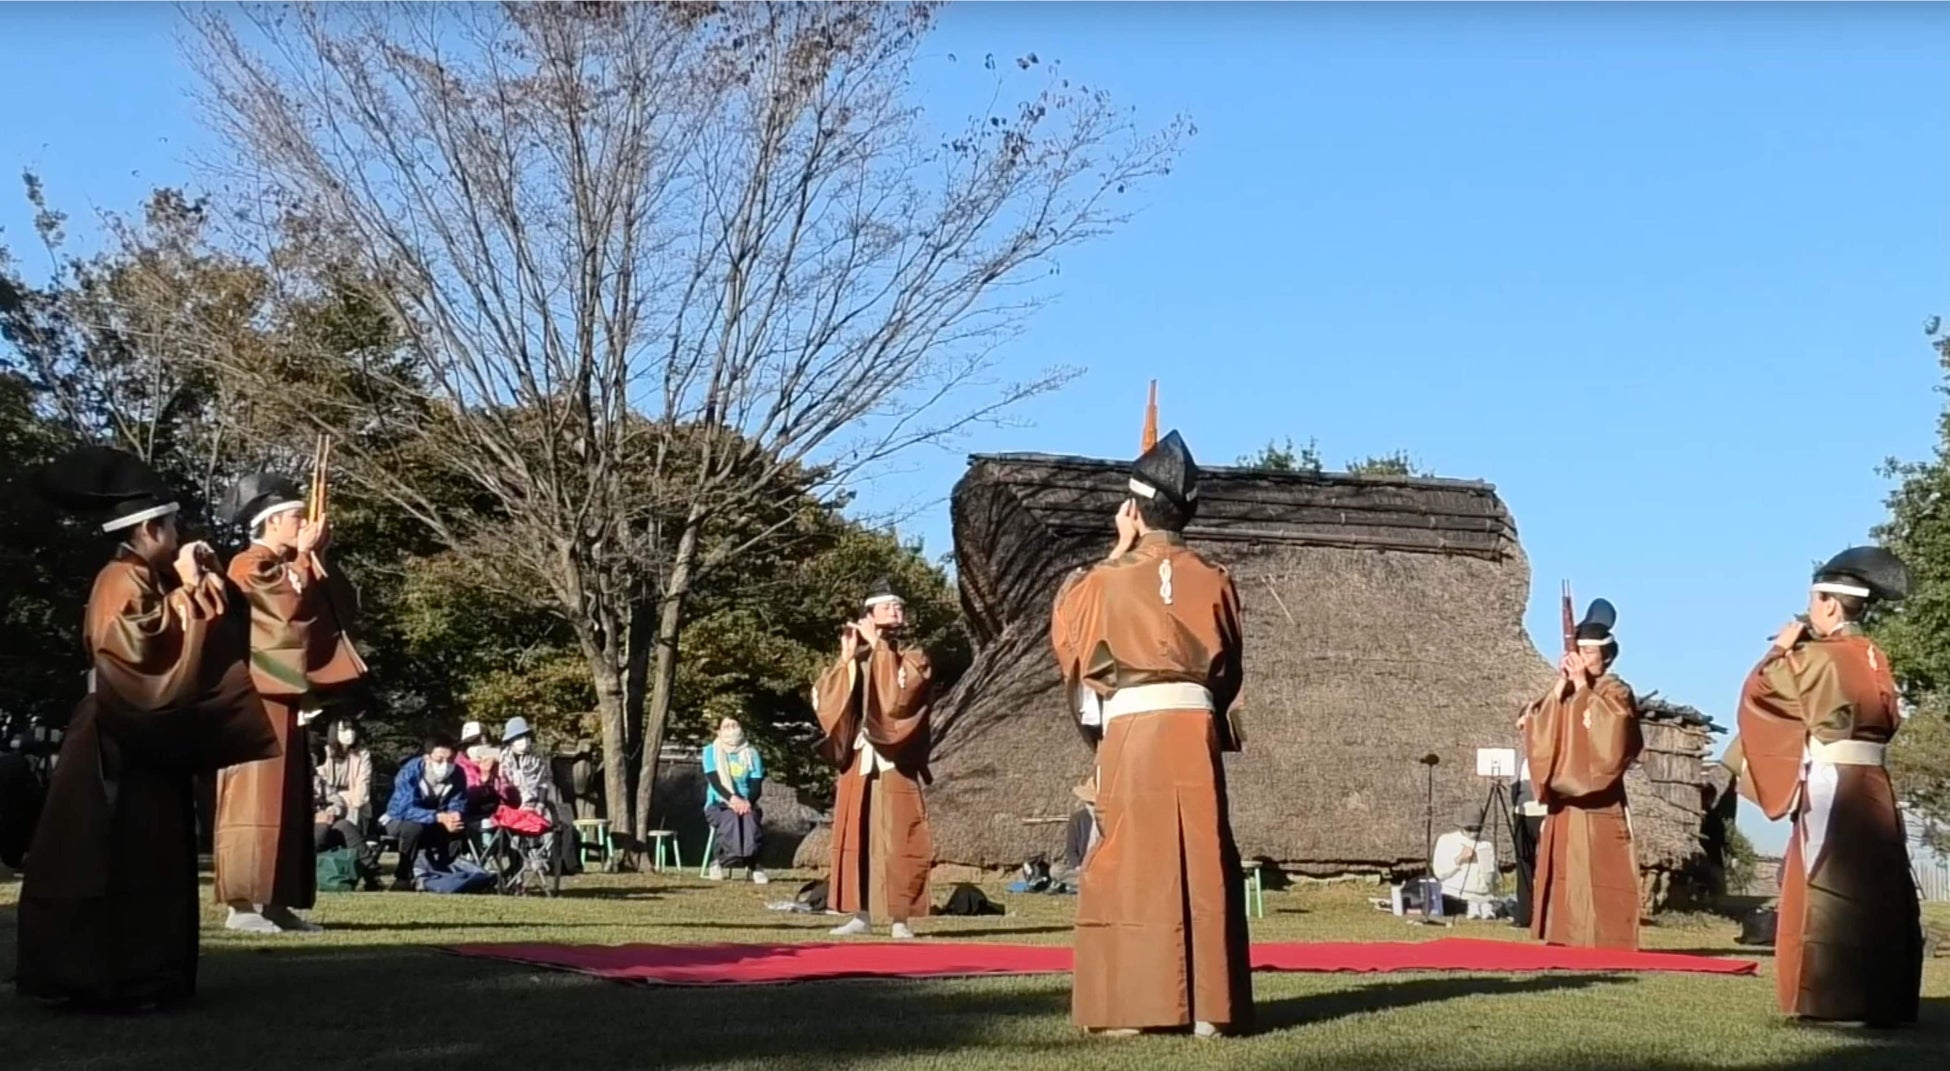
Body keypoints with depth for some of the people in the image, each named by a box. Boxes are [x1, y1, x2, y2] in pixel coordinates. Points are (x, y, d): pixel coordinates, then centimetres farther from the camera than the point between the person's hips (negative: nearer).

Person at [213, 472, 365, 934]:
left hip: (283, 694, 10)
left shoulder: (285, 567, 20)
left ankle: (275, 901, 10)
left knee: (288, 798, 8)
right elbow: (292, 607, -22)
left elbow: (333, 606, 16)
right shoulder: (250, 565, -9)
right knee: (257, 796, -11)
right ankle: (243, 904, -11)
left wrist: (316, 559, 6)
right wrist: (306, 557, -10)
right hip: (259, 696, -10)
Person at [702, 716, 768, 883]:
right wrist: (732, 798, -27)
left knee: (750, 818, -35)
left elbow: (757, 785, 3)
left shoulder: (751, 753, 14)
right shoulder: (711, 752, 8)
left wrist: (747, 802, -20)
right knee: (730, 819, -37)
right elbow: (714, 781, -8)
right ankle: (718, 861, -24)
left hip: (747, 804, 2)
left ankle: (754, 864, -32)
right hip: (718, 805, -2)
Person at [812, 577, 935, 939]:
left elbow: (899, 693, -19)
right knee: (855, 838, 3)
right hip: (857, 761, 3)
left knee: (898, 840, -6)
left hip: (895, 764, -3)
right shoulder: (851, 660, 13)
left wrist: (878, 646, -14)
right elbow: (823, 699, -1)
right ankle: (861, 914, 10)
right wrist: (847, 658, -9)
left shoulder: (914, 658, 3)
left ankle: (901, 919, -4)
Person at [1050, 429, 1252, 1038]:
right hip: (1195, 726, 2)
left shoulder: (1111, 578, -1)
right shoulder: (1212, 580, 7)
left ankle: (1128, 1006, 0)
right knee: (1203, 868, 5)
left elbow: (1066, 627, 17)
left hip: (1130, 727, -2)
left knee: (1129, 868, 2)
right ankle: (1209, 1007, 4)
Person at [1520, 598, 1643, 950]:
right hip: (1563, 800, 5)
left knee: (1596, 879, -9)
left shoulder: (1616, 692, 0)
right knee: (1563, 878, 4)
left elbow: (1609, 734, -20)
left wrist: (1583, 688, -15)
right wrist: (1559, 689, -8)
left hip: (1598, 804, -5)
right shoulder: (1563, 691, 13)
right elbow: (1538, 733, 1)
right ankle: (1562, 942, 7)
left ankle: (1603, 946, -9)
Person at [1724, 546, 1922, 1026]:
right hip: (1874, 786, 8)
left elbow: (1757, 692, -4)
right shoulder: (1875, 660, 11)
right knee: (1875, 891, 9)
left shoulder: (1819, 657, -11)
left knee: (1828, 890, -4)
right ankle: (1881, 1000, 12)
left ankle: (1833, 1000, -5)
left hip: (1832, 786, -8)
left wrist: (1781, 649, 10)